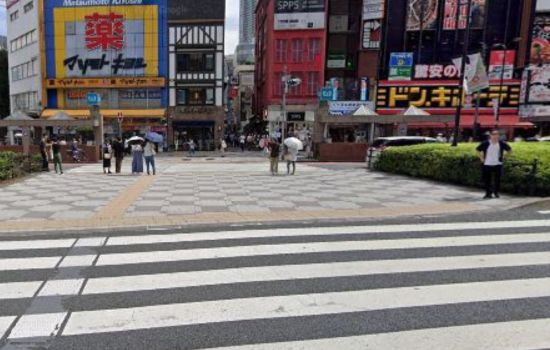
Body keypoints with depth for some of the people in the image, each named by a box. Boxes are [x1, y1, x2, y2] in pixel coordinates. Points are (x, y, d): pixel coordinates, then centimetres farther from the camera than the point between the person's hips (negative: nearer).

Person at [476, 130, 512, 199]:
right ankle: (488, 193, 12)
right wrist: (481, 158, 0)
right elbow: (478, 149, 7)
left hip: (498, 164, 1)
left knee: (497, 179, 5)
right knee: (487, 180, 2)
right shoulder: (485, 143, -6)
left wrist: (503, 157, 6)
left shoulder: (502, 143, -2)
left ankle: (497, 193, 21)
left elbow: (509, 150, 14)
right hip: (487, 164, -1)